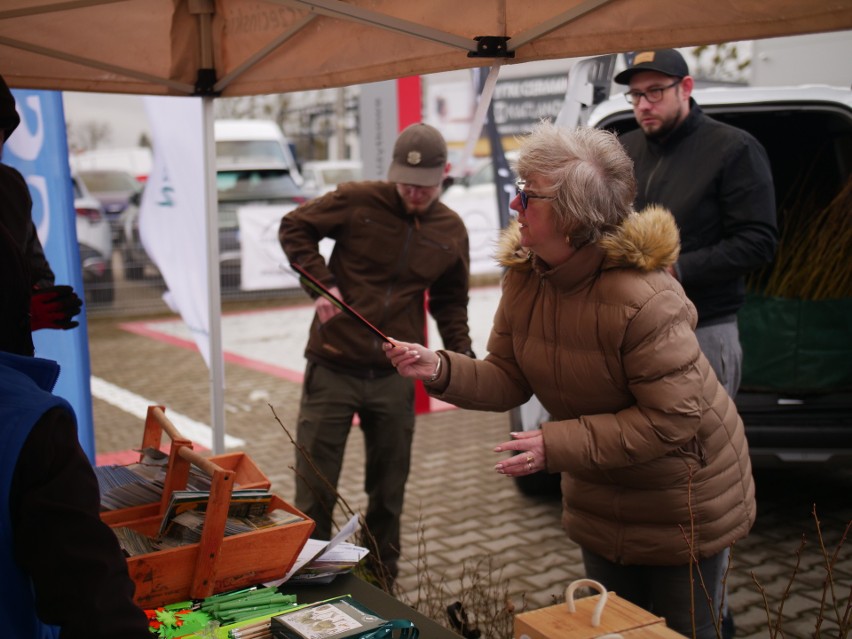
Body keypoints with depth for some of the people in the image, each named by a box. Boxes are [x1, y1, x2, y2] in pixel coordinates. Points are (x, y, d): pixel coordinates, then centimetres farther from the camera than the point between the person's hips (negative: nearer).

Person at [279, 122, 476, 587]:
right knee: (313, 494, 5)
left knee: (388, 495, 15)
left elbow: (449, 302, 14)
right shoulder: (357, 201, -9)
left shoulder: (451, 231, 4)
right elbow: (293, 227, 0)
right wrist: (321, 281, -13)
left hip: (395, 376, 3)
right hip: (332, 369, -3)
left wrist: (460, 352, -1)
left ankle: (381, 587, 32)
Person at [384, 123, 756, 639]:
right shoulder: (525, 274, -10)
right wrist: (440, 370, -23)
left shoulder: (642, 298, -33)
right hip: (601, 502, 7)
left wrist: (557, 446, -31)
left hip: (683, 502, -7)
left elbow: (672, 419, -30)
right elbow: (509, 380, -4)